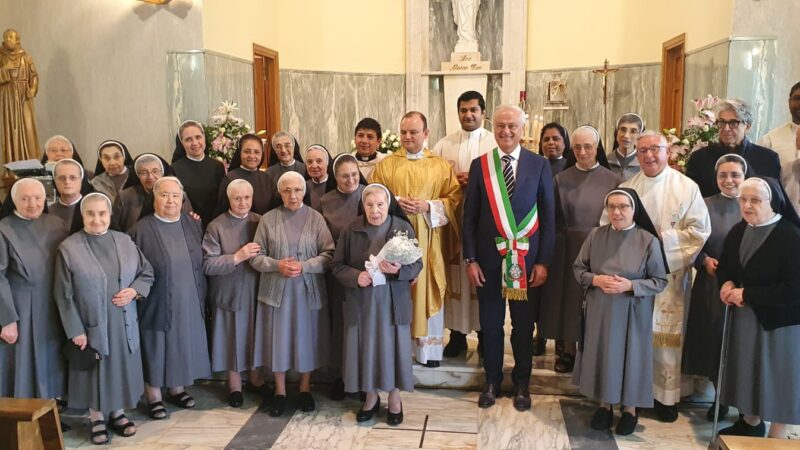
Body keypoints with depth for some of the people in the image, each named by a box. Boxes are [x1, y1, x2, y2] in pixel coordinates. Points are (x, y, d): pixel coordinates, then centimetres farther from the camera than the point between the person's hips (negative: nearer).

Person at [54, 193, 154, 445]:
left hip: (123, 323, 3)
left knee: (121, 367, 13)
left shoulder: (124, 242, 1)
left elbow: (147, 273, 10)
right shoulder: (69, 248, -9)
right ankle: (96, 419, 25)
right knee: (95, 372, 8)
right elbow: (64, 295, -8)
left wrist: (134, 291, -10)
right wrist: (75, 330, -11)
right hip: (91, 324, -3)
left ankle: (117, 413, 30)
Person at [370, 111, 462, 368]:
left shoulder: (441, 166, 7)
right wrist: (395, 202, -11)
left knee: (428, 289, 3)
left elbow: (454, 198, 2)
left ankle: (429, 347, 13)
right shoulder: (386, 165, 8)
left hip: (428, 240, 0)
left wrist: (428, 206, -13)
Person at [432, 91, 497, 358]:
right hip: (453, 217, 2)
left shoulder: (497, 143, 2)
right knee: (456, 273, 4)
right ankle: (457, 333, 14)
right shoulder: (444, 145, 9)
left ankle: (485, 333, 18)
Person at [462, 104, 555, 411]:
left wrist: (543, 261, -4)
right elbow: (469, 216, 2)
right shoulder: (479, 165, 1)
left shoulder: (540, 165, -1)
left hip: (526, 258, 0)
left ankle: (522, 383, 29)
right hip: (489, 258, 1)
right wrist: (470, 260, -3)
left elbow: (548, 217, 0)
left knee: (524, 325, 11)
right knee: (490, 323, 11)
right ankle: (492, 381, 28)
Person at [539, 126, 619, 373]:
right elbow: (554, 219, 2)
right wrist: (556, 245, -4)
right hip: (568, 249, 1)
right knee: (568, 297, 7)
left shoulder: (612, 180, -2)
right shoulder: (562, 179, 1)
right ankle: (568, 350, 20)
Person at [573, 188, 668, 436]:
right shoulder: (595, 235, -3)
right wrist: (595, 280, -14)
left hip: (632, 313, -2)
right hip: (599, 310, 3)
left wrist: (631, 286, -19)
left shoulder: (649, 241, -10)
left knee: (629, 356, 8)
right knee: (602, 354, 12)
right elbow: (578, 268, 5)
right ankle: (605, 404, 30)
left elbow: (660, 281, -6)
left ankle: (630, 408, 28)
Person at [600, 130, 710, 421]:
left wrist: (662, 239, -13)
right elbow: (607, 226, 7)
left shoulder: (686, 187, 0)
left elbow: (699, 230, -3)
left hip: (670, 273, -2)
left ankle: (666, 394, 13)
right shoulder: (626, 188, 8)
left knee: (665, 333, 1)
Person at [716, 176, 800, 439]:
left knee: (776, 375, 6)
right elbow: (724, 266, 15)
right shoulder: (738, 231, 2)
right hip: (744, 317, 7)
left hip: (779, 320, -6)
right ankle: (751, 423, 37)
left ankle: (777, 436, 22)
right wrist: (726, 284, -8)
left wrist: (747, 295, -21)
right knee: (747, 370, 18)